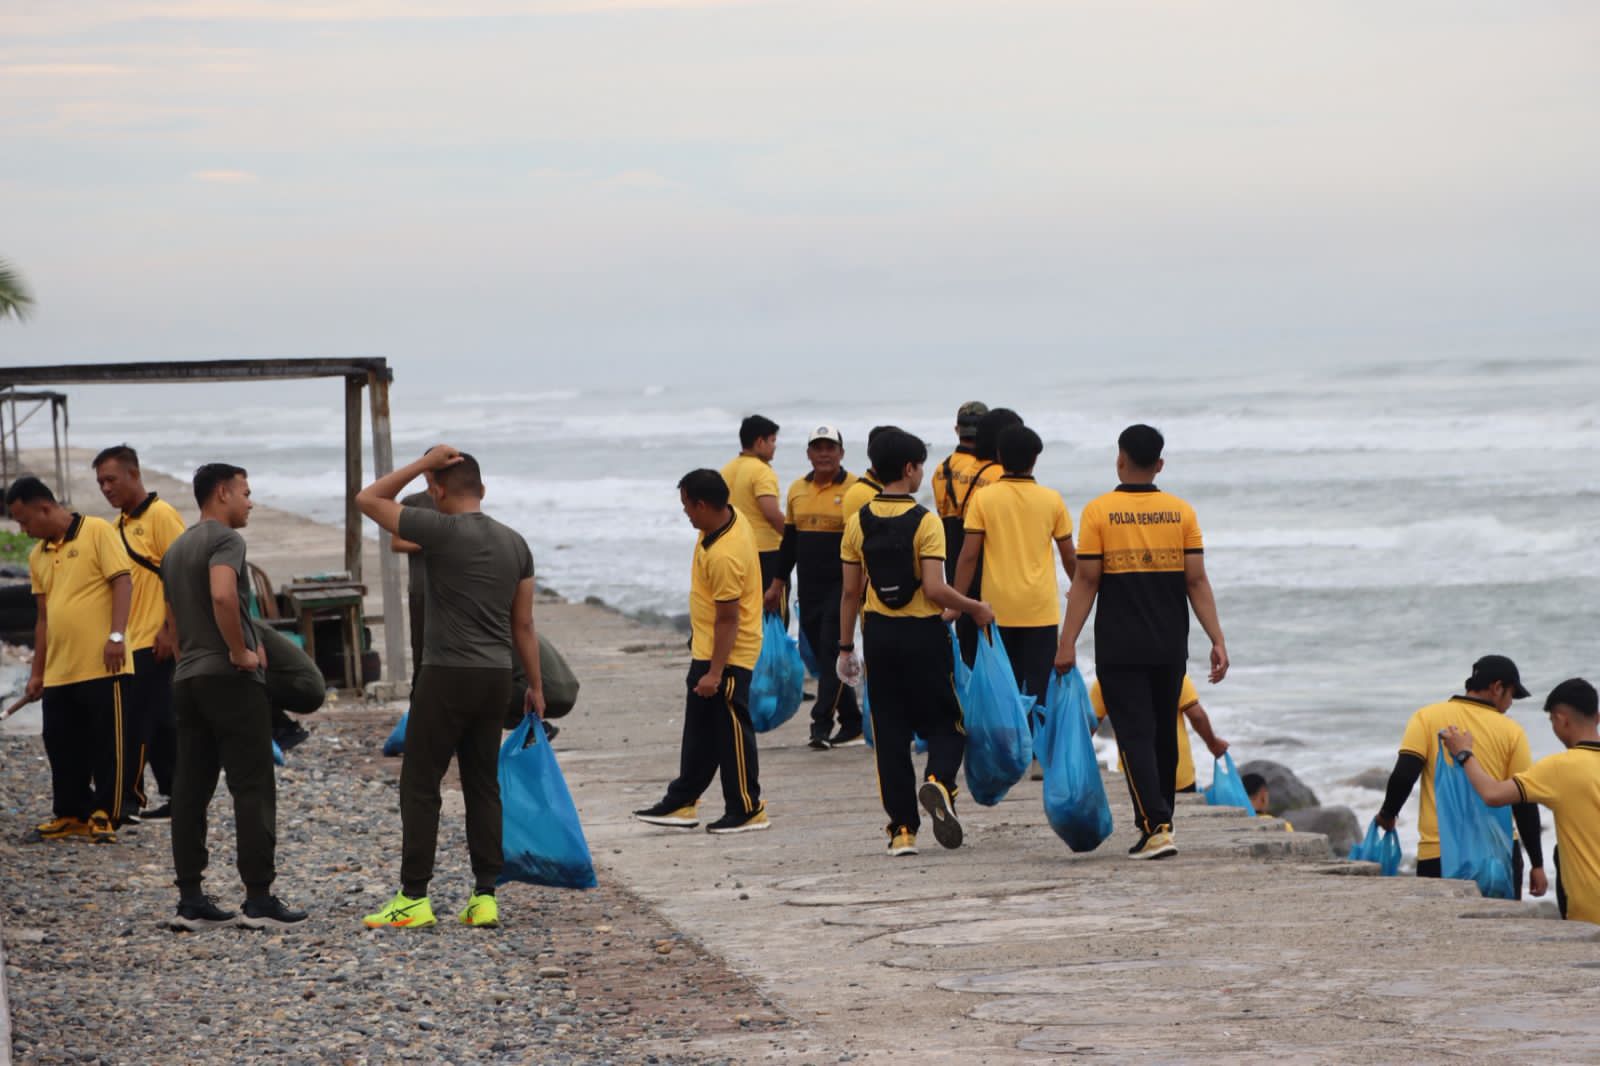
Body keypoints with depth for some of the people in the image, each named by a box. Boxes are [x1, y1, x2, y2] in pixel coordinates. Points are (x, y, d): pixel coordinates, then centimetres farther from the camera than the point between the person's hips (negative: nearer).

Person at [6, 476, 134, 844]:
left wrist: (116, 635, -21)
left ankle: (105, 817, 5)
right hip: (58, 671, 7)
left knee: (108, 744, -1)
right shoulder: (38, 556, 16)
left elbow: (122, 582, -10)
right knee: (62, 746, 8)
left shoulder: (98, 532, -4)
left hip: (102, 666, -7)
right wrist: (37, 672, 18)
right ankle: (71, 814, 19)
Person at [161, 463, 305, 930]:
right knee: (253, 789, -5)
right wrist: (241, 651, -18)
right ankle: (259, 899, -7)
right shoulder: (225, 540, -11)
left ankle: (190, 900, 5)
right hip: (231, 679, -8)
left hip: (186, 678, 9)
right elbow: (222, 597, -28)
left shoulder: (175, 550, 18)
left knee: (190, 790, 6)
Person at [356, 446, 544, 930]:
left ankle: (414, 898, -2)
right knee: (483, 785, 10)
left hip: (447, 676, -6)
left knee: (420, 785, 0)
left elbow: (368, 499, -3)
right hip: (496, 677, 6)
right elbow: (524, 624, 11)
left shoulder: (440, 531, -12)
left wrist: (424, 463, -2)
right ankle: (484, 896, 6)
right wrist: (535, 687, 17)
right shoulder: (514, 543, 7)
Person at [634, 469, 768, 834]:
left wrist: (714, 672, -23)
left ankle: (747, 810, 9)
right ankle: (682, 803, 25)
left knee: (731, 731, -1)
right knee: (699, 730, 17)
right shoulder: (731, 517, 0)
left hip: (727, 656, -11)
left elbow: (728, 619, -26)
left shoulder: (724, 556, -30)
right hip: (706, 650, 11)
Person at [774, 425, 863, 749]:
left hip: (842, 585, -6)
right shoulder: (797, 490, 12)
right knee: (821, 653, 8)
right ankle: (851, 724, 16)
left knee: (832, 652, -11)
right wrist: (778, 582, 17)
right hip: (809, 586, 6)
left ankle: (822, 724, -12)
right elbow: (789, 539, 19)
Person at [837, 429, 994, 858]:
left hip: (879, 634, 3)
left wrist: (846, 647, 10)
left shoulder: (858, 522, 1)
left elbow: (850, 591, 4)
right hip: (923, 633, -3)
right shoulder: (925, 521, -11)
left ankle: (903, 829, 5)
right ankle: (938, 780, -20)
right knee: (945, 721, 10)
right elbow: (934, 589, -18)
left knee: (890, 731, 7)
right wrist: (975, 609, -3)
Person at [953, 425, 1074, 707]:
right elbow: (1069, 557, 9)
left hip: (997, 609, 0)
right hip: (1041, 609, 0)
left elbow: (968, 556, -6)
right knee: (1036, 688, 0)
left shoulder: (983, 499, -3)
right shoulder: (1052, 500, 1)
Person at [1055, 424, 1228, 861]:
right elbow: (1197, 581, -1)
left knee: (1135, 735, -4)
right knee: (1164, 733, 16)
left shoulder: (1099, 512, -6)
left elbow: (1086, 582, -8)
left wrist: (1067, 642, -5)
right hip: (1170, 647, 3)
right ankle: (1160, 820, 26)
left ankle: (1156, 827, -17)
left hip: (1119, 648, -3)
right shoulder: (1181, 512, 2)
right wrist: (1217, 641, 1)